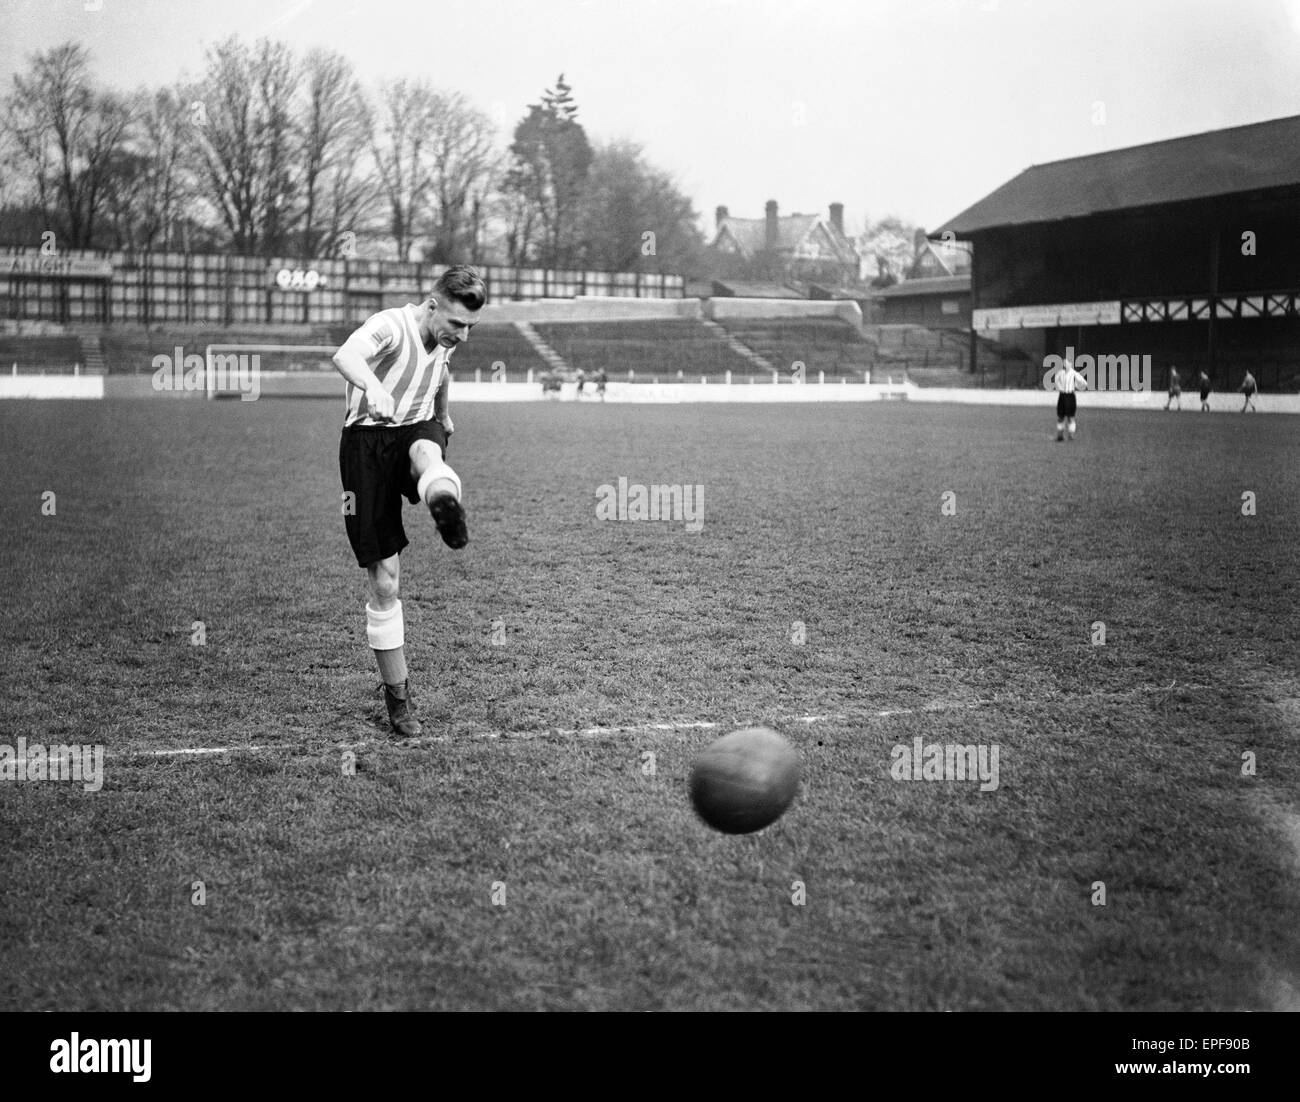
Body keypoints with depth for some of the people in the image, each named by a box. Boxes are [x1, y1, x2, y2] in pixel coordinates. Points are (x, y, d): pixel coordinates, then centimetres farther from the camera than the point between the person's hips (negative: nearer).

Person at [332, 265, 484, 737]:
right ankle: (397, 694, 11)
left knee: (427, 451, -38)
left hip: (417, 430, 5)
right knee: (384, 583, -3)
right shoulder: (389, 326, -19)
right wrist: (374, 387, -64)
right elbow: (345, 356, -42)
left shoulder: (447, 336, 3)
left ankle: (447, 509, -71)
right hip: (368, 443, -5)